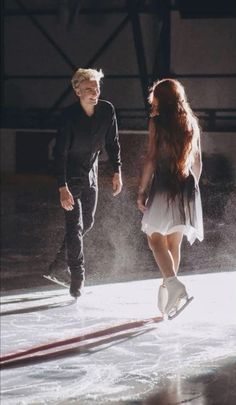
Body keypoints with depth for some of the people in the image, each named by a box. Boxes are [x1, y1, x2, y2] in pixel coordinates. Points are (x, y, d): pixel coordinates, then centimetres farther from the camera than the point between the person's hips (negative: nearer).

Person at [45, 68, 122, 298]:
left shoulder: (107, 110, -9)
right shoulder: (69, 116, -24)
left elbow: (112, 143, 5)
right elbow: (59, 153, -25)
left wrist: (117, 172, 2)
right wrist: (62, 188, -31)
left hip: (90, 174, 6)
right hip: (70, 177, -6)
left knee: (87, 223, 14)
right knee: (75, 226, -11)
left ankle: (57, 267, 31)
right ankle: (77, 282, -7)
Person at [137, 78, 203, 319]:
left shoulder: (157, 122, -6)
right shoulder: (191, 123, 11)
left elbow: (151, 159, -10)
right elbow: (197, 161, 14)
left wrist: (142, 191, -4)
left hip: (163, 187, -6)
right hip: (186, 188, 6)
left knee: (156, 240, -3)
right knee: (174, 243, 13)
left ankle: (173, 284, -23)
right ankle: (168, 289, 19)